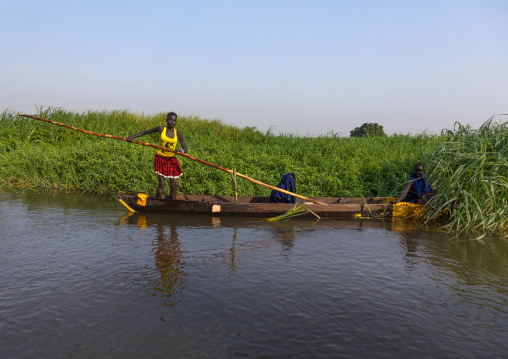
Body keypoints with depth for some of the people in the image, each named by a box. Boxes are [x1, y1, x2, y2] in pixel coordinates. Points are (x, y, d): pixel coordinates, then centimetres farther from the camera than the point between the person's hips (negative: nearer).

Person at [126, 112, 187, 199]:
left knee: (174, 185, 1)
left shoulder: (178, 134, 0)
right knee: (161, 184, -8)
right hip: (161, 159, -2)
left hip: (172, 160, 3)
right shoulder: (161, 129, -3)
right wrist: (132, 136, -11)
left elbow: (185, 149, 1)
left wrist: (180, 150, -21)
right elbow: (145, 132, 1)